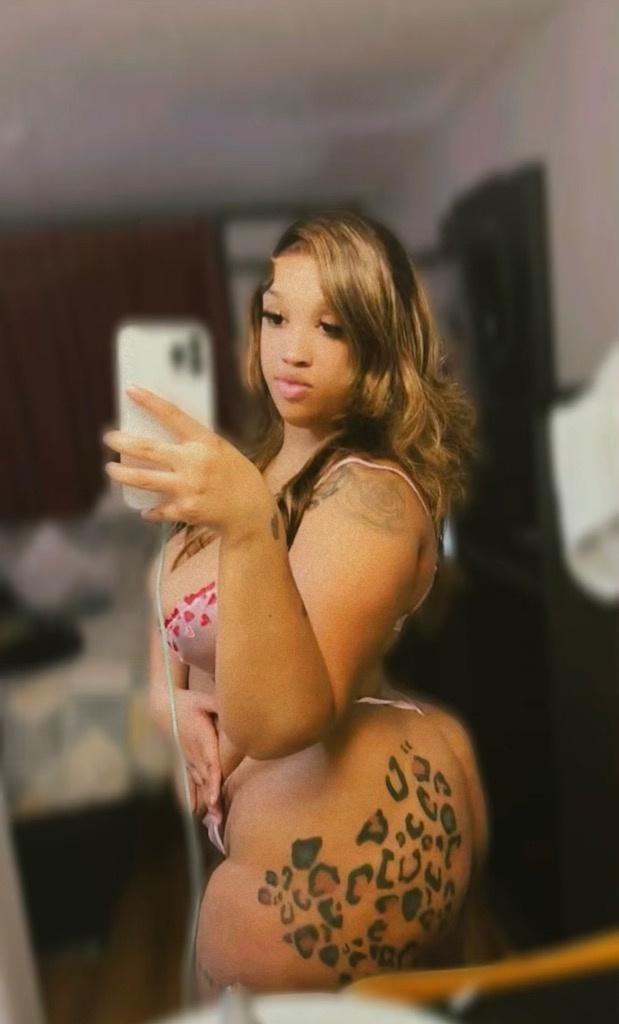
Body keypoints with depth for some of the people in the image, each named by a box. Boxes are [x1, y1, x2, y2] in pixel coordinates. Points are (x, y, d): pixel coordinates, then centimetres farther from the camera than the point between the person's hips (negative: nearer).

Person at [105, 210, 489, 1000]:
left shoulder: (371, 493, -23)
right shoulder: (268, 461, 6)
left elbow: (279, 717, -33)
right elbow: (173, 595, 9)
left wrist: (249, 527, -46)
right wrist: (171, 697, -9)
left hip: (336, 852, -8)